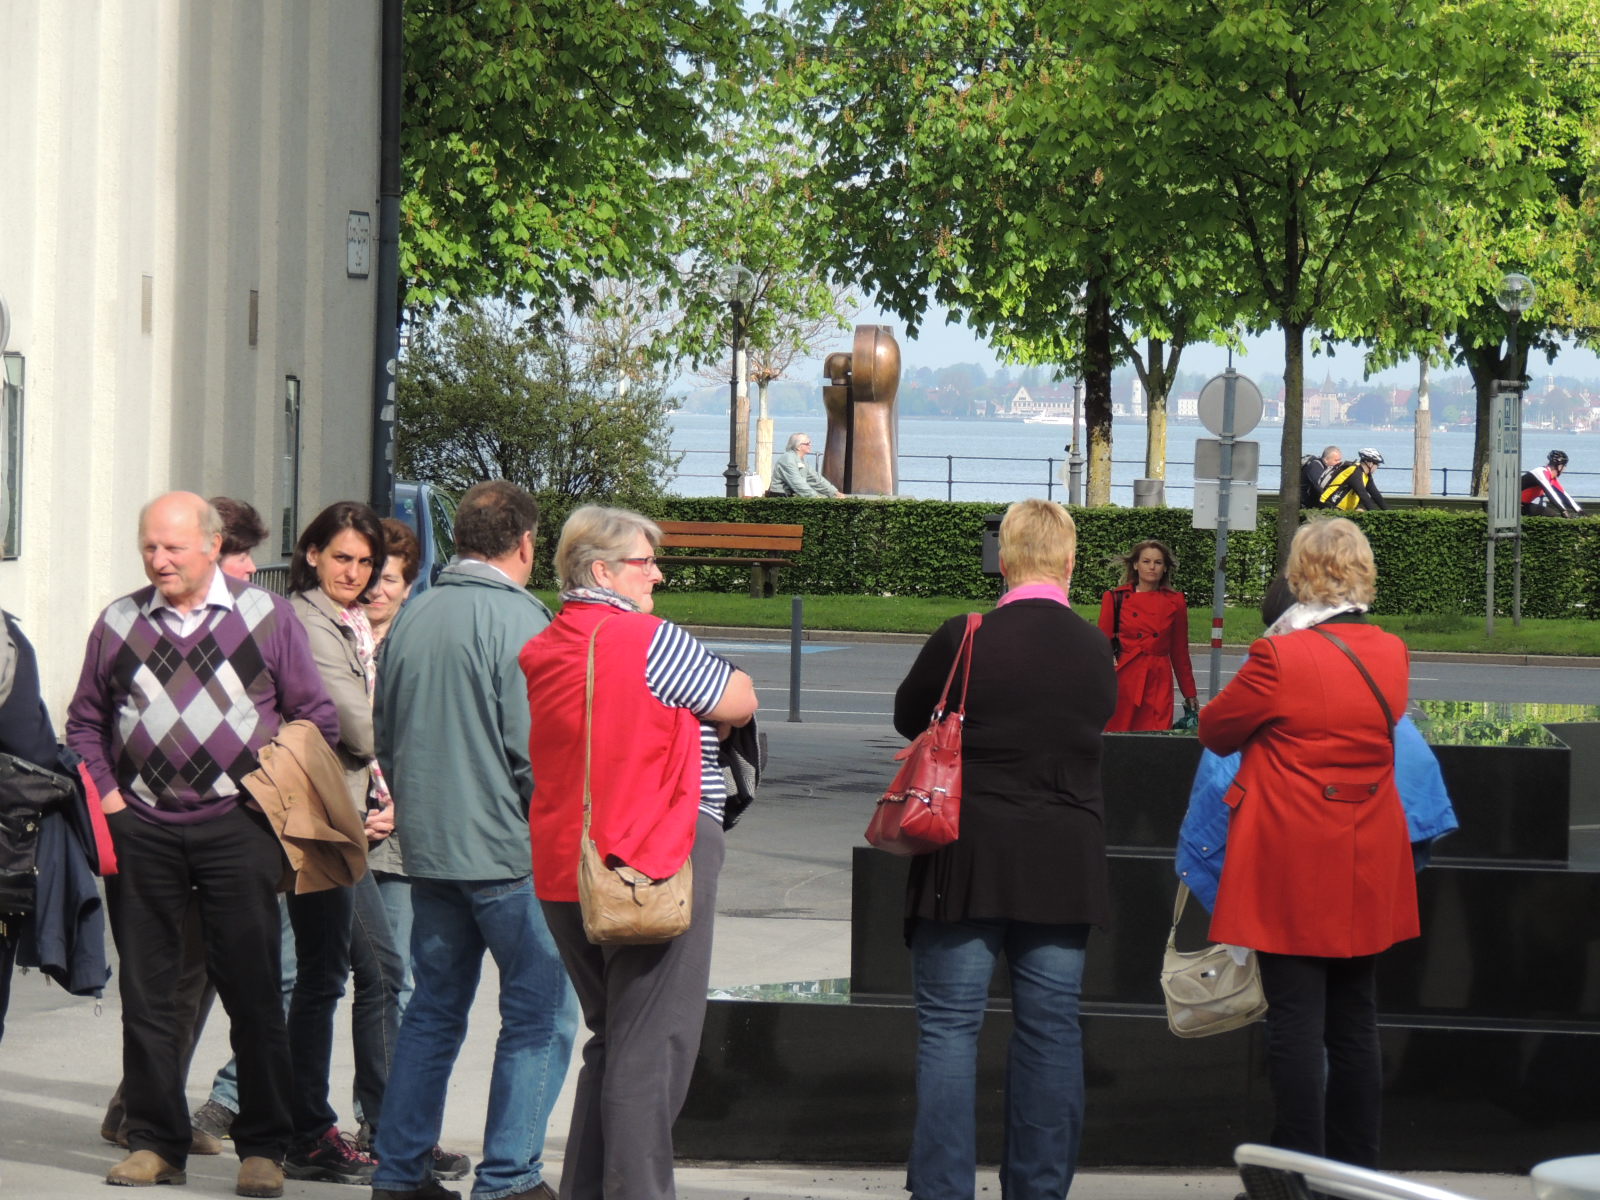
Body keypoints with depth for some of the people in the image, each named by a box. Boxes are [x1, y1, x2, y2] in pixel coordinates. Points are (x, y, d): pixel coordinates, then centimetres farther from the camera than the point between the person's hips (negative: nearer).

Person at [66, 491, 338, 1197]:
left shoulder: (266, 616, 3)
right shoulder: (119, 623, 10)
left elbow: (316, 719, 7)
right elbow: (85, 721, 17)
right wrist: (105, 794, 5)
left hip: (237, 828, -2)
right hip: (141, 830, 3)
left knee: (253, 991, 0)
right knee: (146, 990, 5)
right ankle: (155, 1140, 14)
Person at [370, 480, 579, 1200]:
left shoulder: (412, 618, 9)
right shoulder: (518, 620, -12)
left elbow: (384, 736, 16)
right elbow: (532, 745, -16)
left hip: (425, 845, 7)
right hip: (507, 849, -7)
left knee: (434, 1007, 14)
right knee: (540, 1012, 0)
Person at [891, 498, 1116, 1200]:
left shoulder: (962, 641, -10)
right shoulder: (1097, 651, -2)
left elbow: (907, 719, 6)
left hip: (967, 860, -3)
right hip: (1064, 864, 3)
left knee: (948, 1026, 2)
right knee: (1050, 1027, 9)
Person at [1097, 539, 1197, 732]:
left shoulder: (1175, 601, 8)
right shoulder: (1116, 598, 4)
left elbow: (1179, 651, 14)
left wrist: (1189, 693, 17)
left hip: (1159, 682, 1)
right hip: (1124, 680, -1)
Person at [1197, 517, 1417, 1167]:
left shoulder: (1280, 658, -17)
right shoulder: (1392, 655, 1)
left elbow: (1215, 730, -5)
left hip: (1292, 870, -6)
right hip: (1366, 875, 6)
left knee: (1297, 1024, -2)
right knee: (1355, 1026, 12)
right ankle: (1357, 1171, 16)